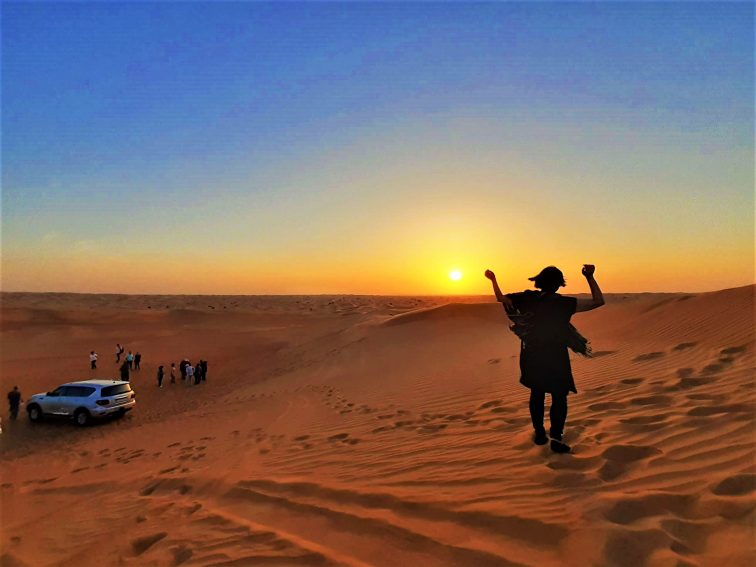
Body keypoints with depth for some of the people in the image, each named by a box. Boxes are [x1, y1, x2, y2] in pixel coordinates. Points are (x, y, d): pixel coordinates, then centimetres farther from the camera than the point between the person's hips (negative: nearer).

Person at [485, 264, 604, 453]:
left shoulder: (527, 298, -6)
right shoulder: (562, 303, -16)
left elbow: (501, 298, 7)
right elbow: (598, 302, -15)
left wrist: (493, 280, 21)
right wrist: (590, 277, -17)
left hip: (532, 356, 4)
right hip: (556, 358, -4)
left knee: (537, 394, 16)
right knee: (559, 397, 7)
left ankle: (539, 433, 24)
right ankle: (556, 437, 0)